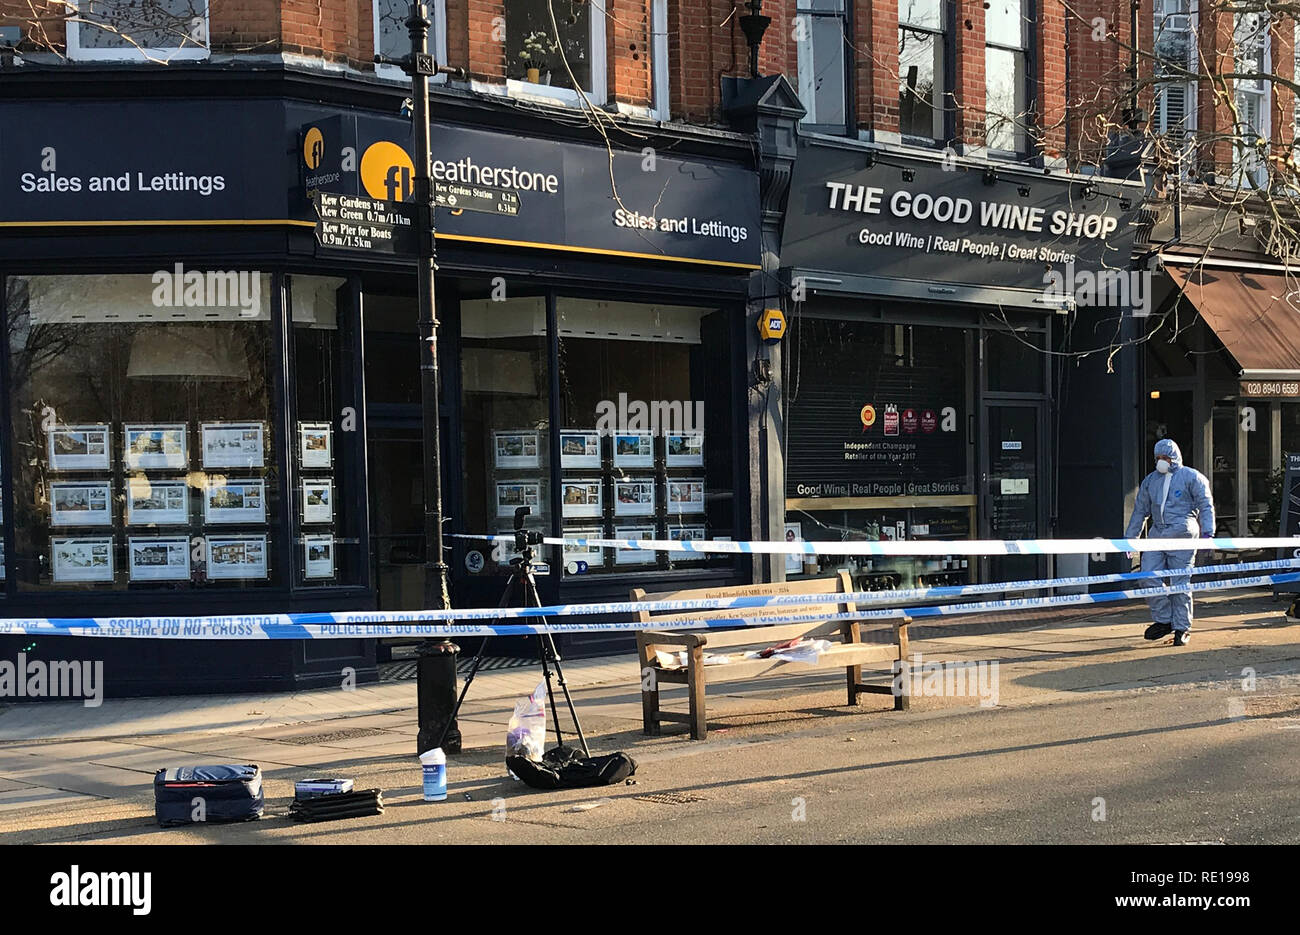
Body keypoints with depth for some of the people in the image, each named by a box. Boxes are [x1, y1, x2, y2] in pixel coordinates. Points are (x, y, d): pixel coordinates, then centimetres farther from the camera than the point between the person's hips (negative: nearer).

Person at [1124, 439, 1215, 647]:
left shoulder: (1191, 477, 4)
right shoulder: (1150, 480, 19)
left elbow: (1206, 505, 1)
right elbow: (1140, 510, 25)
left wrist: (1207, 532, -10)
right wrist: (1130, 538, 23)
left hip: (1182, 535, -5)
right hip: (1157, 534, 5)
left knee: (1180, 582, -4)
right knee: (1149, 578, -6)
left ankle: (1182, 628, 5)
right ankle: (1163, 621, 8)